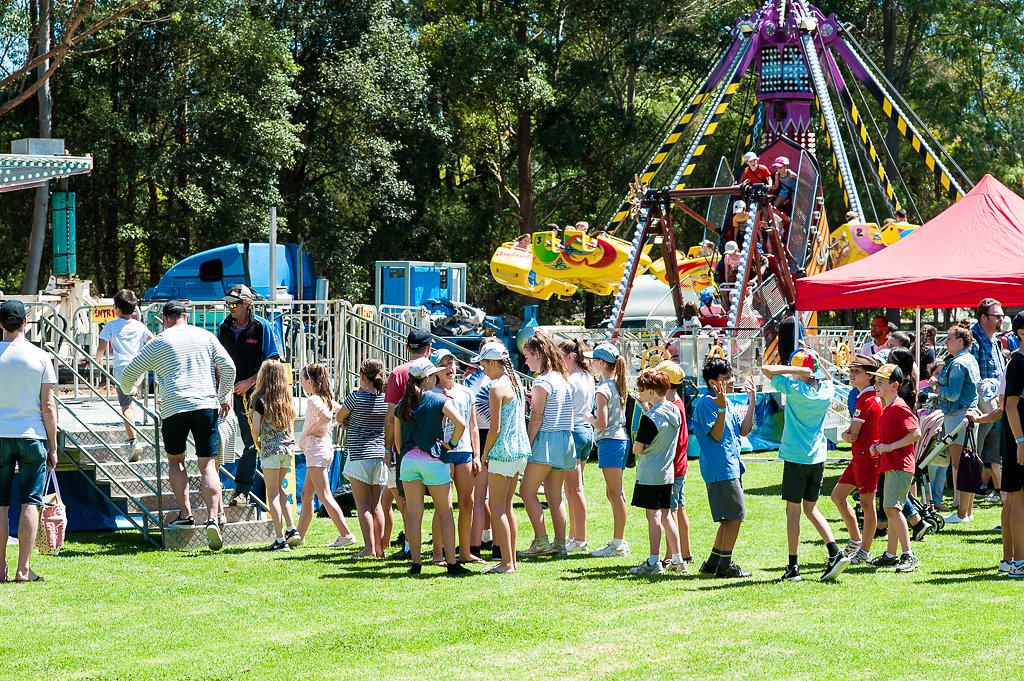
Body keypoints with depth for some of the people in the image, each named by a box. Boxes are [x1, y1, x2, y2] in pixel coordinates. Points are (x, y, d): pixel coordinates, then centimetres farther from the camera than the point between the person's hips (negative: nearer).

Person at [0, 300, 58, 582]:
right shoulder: (40, 357, -1)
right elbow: (48, 405, -1)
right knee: (30, 502, 2)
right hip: (32, 435, -1)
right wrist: (52, 447, 5)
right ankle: (23, 568, -2)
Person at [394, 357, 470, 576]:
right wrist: (451, 444, -3)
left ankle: (416, 563, 5)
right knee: (445, 513, 4)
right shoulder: (439, 400, -5)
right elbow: (460, 424, -17)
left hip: (408, 460, 4)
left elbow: (397, 439, 14)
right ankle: (452, 563, 0)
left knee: (413, 514, 6)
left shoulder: (402, 405, 8)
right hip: (432, 460, -4)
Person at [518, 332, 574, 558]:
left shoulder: (542, 381, -11)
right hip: (565, 439, 9)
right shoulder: (562, 379, 14)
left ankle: (541, 541, -9)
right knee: (555, 495, 10)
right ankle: (560, 543, 7)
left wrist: (527, 445, -10)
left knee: (527, 491, -4)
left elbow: (536, 418, -14)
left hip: (547, 439, -9)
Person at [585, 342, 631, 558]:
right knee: (613, 493, 14)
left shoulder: (603, 390, -15)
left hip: (610, 442, -9)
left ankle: (618, 544, -5)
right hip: (621, 438, 9)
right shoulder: (618, 386, 12)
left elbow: (601, 424, -19)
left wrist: (587, 417, -2)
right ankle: (619, 541, 17)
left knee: (615, 494, -7)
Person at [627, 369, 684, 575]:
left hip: (650, 474, -8)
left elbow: (637, 449, -15)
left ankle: (654, 562, -1)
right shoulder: (674, 412, 5)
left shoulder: (650, 419, -19)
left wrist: (636, 441, 7)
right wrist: (646, 406, 20)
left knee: (653, 515, -4)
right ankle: (677, 560, 12)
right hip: (668, 472, 8)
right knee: (665, 514, 12)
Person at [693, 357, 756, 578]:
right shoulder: (705, 402, -13)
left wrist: (752, 403, 9)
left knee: (731, 518, 13)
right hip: (720, 469, -10)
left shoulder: (727, 401, 15)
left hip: (732, 466, 10)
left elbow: (744, 430, 14)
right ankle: (725, 565, -3)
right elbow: (717, 435, -19)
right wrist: (721, 408, -28)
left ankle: (713, 562, 21)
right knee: (735, 516, -10)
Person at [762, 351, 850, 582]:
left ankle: (793, 567, 1)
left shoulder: (795, 389, -13)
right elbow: (826, 377, 28)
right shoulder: (826, 390, 2)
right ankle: (835, 553, 2)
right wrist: (815, 366, 10)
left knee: (793, 511, 1)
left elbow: (766, 369, -12)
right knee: (811, 509, 16)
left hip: (796, 457, -5)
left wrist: (799, 371, -14)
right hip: (818, 457, 5)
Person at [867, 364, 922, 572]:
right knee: (890, 510, 15)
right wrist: (879, 445, 13)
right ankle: (890, 555, 23)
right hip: (890, 466, 11)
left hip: (900, 465, -11)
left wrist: (890, 446, -19)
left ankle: (909, 556, -18)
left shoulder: (899, 407, -13)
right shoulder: (886, 409, 19)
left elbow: (916, 433, -20)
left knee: (892, 508, -17)